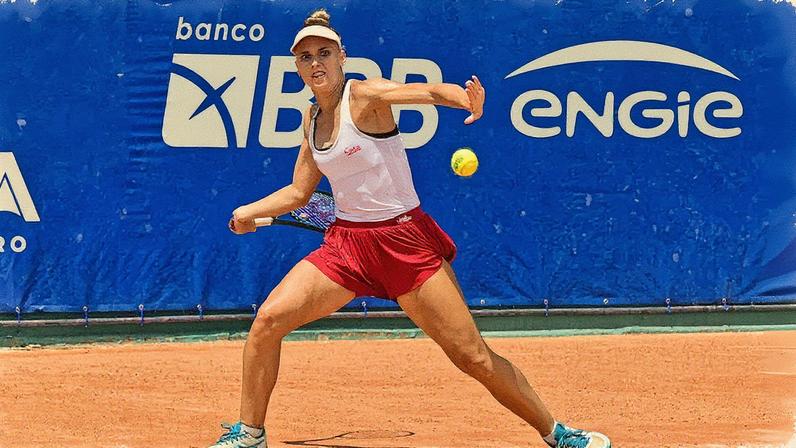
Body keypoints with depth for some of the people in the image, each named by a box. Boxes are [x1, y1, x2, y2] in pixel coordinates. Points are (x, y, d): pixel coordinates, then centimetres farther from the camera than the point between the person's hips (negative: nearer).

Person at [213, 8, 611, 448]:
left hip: (405, 239, -5)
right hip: (347, 242, 6)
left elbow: (430, 91, -29)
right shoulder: (312, 119, 8)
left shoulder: (365, 95, -11)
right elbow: (299, 191, 20)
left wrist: (471, 103, -48)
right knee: (268, 320, -10)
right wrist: (250, 212, 9)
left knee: (473, 357, -6)